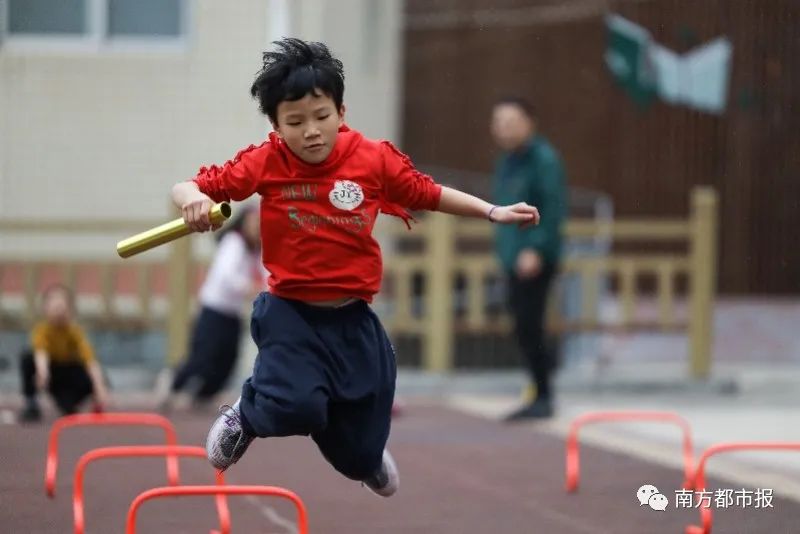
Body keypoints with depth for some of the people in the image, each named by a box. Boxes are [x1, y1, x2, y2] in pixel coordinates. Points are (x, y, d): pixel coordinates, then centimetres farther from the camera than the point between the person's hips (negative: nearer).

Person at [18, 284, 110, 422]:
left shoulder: (75, 332, -22)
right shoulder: (42, 330, -23)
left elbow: (90, 360, -33)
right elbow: (40, 352, -42)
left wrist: (100, 389, -46)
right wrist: (42, 369, -65)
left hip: (71, 371, 1)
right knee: (27, 357, -28)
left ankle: (68, 404, 2)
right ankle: (31, 404, -15)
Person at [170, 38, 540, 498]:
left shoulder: (374, 160, -6)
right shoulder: (265, 164, -10)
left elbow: (428, 195, 10)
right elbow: (188, 187, -9)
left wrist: (492, 212, 7)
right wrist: (193, 199, -32)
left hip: (353, 320, 2)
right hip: (291, 313, -2)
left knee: (359, 458, 9)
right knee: (296, 407, -31)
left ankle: (367, 454, 52)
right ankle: (246, 415, 8)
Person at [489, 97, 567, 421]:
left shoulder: (543, 159, -11)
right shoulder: (508, 161, 16)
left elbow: (554, 208, -17)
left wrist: (536, 248, -24)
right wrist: (504, 247, 16)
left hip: (536, 258, -9)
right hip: (515, 258, 9)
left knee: (528, 325, -12)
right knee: (524, 326, 10)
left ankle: (544, 398, -8)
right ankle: (541, 396, 17)